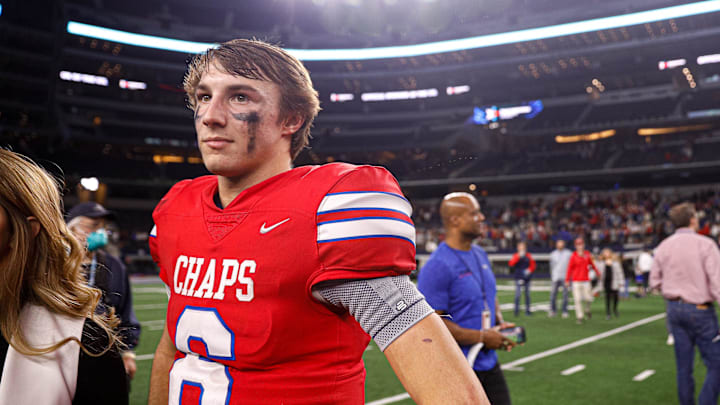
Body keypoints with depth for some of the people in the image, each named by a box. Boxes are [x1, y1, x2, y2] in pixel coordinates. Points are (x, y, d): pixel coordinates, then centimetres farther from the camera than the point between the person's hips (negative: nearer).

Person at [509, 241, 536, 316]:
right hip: (519, 278, -4)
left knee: (527, 294, 8)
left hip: (527, 278, 4)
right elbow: (511, 263, -15)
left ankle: (527, 310, 17)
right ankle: (516, 309, -8)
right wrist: (519, 256, -21)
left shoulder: (528, 256, 9)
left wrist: (529, 270, -5)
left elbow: (532, 264, 14)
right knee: (518, 294, -13)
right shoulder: (516, 256, 1)